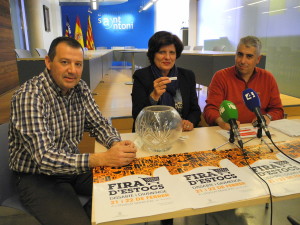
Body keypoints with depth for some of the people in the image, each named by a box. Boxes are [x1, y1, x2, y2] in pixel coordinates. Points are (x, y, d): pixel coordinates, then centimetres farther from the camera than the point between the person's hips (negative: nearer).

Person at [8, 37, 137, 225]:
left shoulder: (80, 88, -3)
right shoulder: (29, 96, -23)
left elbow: (98, 124, 2)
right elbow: (44, 158, -30)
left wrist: (116, 143, -21)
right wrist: (102, 159, -40)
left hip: (73, 166, 6)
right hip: (38, 176, -6)